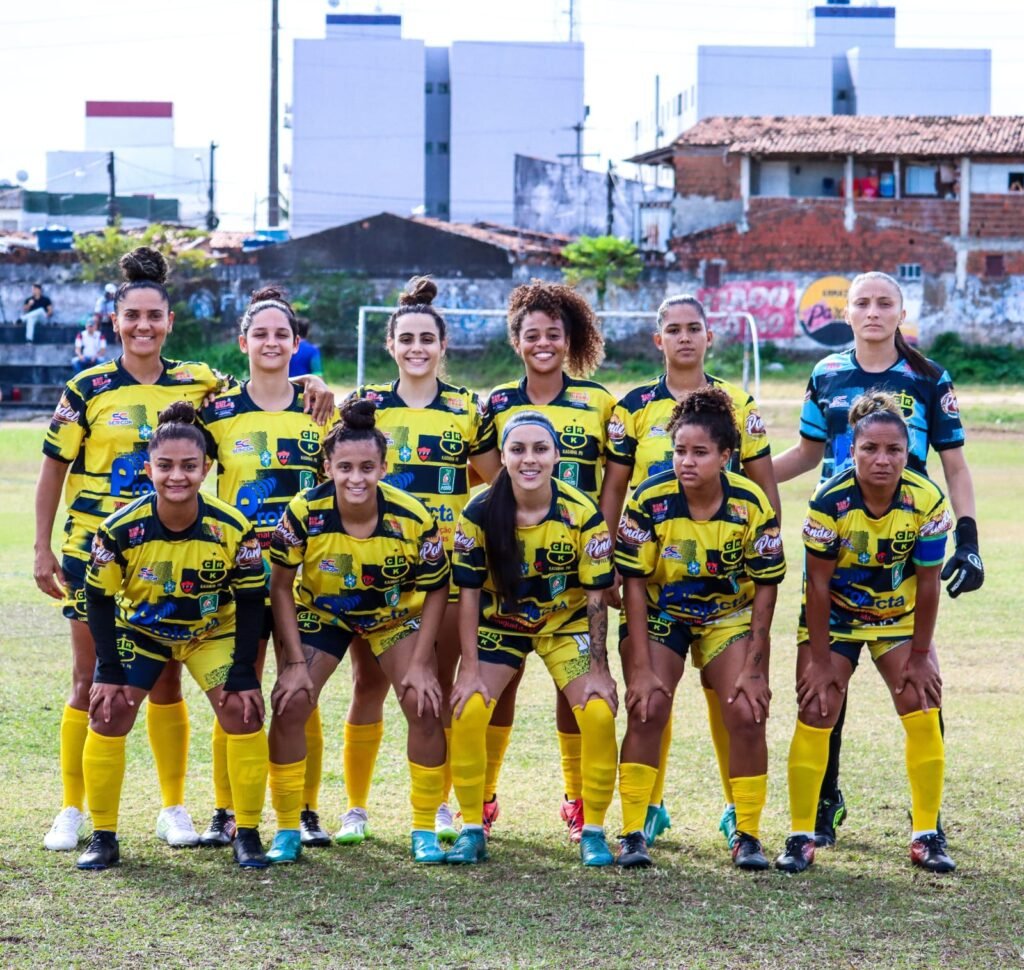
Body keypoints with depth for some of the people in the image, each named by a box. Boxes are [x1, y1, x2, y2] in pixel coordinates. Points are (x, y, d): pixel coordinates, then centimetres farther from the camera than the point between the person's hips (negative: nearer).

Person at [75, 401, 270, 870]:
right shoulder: (121, 528, -28)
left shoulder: (232, 528, -26)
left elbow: (250, 602, -14)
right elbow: (98, 600, -15)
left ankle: (248, 834, 0)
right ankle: (103, 837, 1)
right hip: (138, 632, 0)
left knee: (243, 712, -14)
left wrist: (243, 674, -16)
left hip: (213, 633, 0)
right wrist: (109, 671, -18)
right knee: (108, 715, -13)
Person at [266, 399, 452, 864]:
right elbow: (281, 586, -17)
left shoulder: (412, 518, -28)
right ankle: (287, 832, 1)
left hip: (395, 615, 0)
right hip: (319, 614, 0)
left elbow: (436, 591, -14)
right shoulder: (304, 512, -29)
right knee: (289, 705, -13)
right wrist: (295, 663, -19)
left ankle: (425, 831, 4)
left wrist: (419, 664, -18)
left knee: (425, 707, -13)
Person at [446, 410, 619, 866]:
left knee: (599, 713, -17)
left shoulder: (582, 513, -20)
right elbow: (468, 592, -12)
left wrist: (598, 670, -14)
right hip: (499, 623, 1)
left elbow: (595, 594, -13)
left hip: (566, 623, 0)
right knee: (467, 711, -17)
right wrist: (470, 670, -15)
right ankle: (472, 829, 0)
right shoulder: (480, 512, -19)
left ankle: (593, 831, -1)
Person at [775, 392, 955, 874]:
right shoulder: (829, 501, -27)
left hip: (899, 617, 2)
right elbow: (818, 584, -19)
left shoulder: (928, 502, -22)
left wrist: (920, 655, -8)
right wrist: (820, 661, -16)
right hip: (833, 616, -2)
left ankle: (927, 835, 4)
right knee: (814, 715, -10)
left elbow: (928, 584, -12)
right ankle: (801, 837, -1)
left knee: (923, 714, -8)